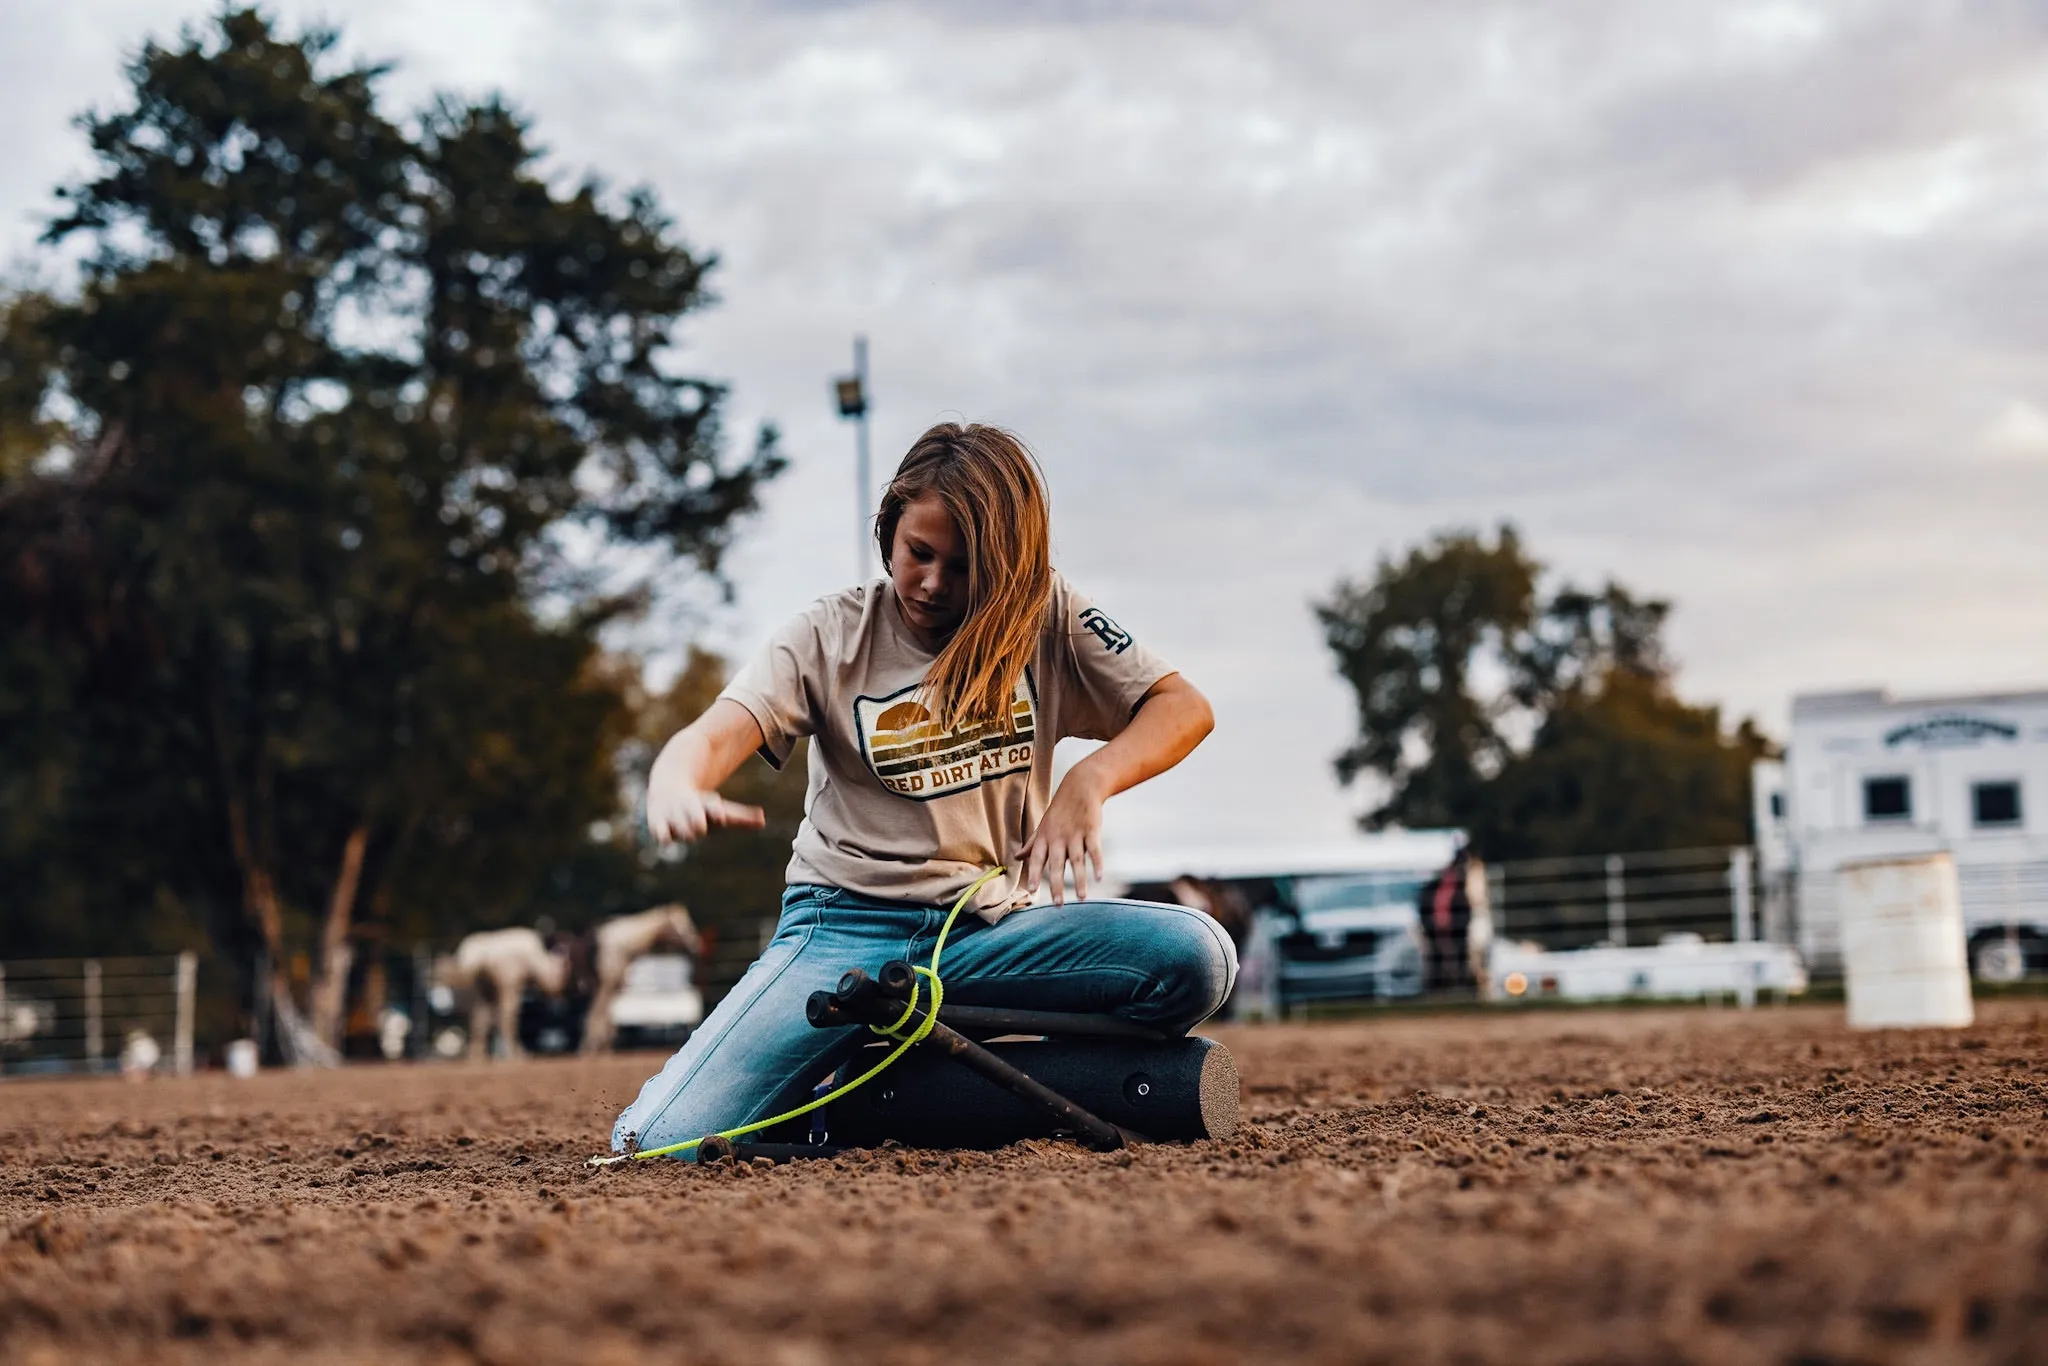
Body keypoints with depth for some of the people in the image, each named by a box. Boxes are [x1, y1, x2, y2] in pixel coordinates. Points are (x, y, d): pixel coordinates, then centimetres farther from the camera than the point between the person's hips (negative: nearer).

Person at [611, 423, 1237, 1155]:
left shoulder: (1047, 617, 4)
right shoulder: (831, 635, -1)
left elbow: (1184, 707, 0)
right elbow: (714, 736, -15)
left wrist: (1090, 780, -21)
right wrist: (675, 788, -40)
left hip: (994, 925, 2)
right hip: (846, 924, -2)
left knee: (1196, 956, -26)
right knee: (664, 1141, -24)